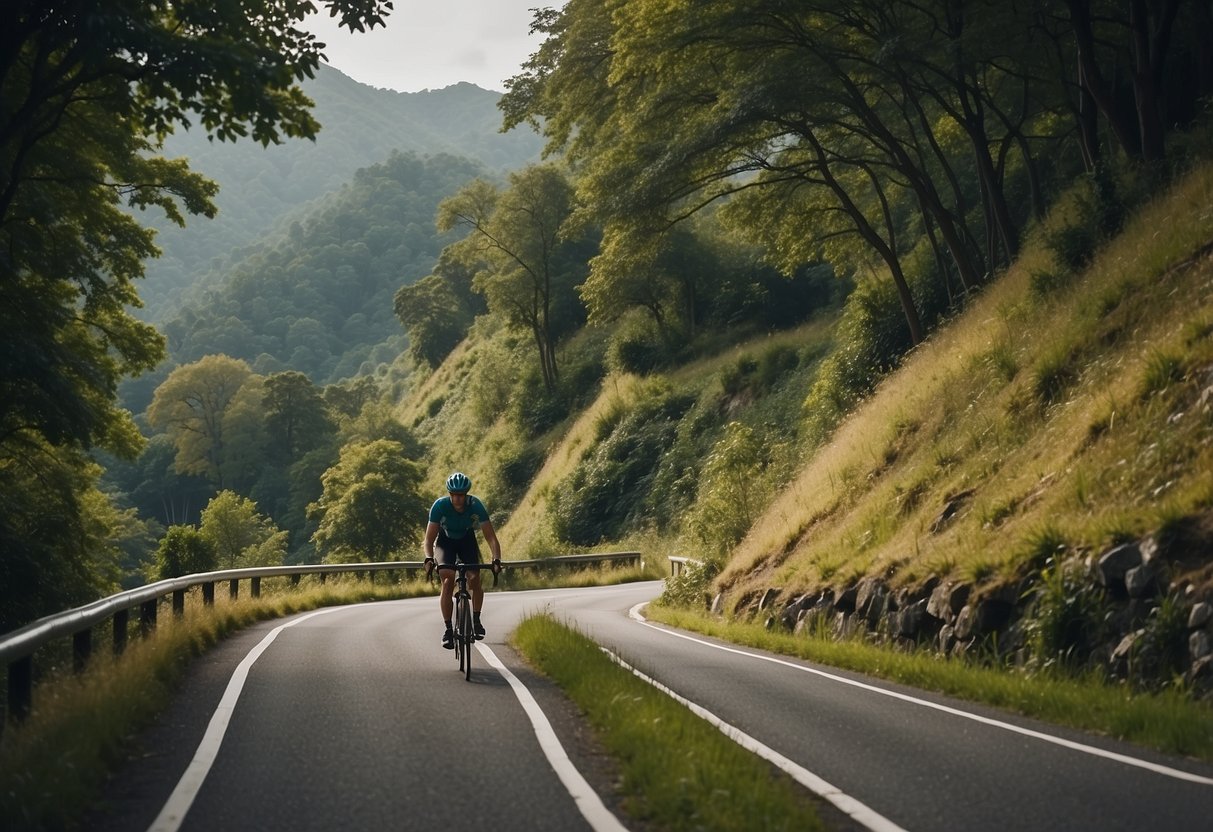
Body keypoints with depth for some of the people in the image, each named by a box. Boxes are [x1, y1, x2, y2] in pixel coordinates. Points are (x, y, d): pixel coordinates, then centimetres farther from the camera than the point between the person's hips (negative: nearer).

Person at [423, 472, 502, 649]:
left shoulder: (476, 506, -29)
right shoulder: (440, 506, -30)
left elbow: (490, 536, -29)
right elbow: (429, 538, -29)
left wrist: (496, 559, -45)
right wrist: (429, 559, -47)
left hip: (467, 539, 1)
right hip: (445, 541, -1)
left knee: (475, 579, -19)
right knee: (448, 581, -22)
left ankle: (476, 620, 3)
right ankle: (448, 630, -15)